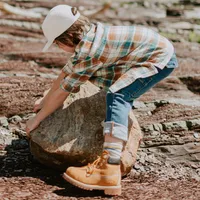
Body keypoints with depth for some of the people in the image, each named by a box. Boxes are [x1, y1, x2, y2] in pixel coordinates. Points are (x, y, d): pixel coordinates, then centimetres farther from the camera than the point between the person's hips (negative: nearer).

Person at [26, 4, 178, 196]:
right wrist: (45, 101, 25)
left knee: (117, 96, -27)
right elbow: (66, 72, 17)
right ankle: (127, 131, 53)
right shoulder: (88, 34, 5)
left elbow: (62, 91, -14)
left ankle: (109, 171, -40)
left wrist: (37, 119, -3)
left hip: (160, 58, -11)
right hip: (158, 49, 11)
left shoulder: (89, 51, -22)